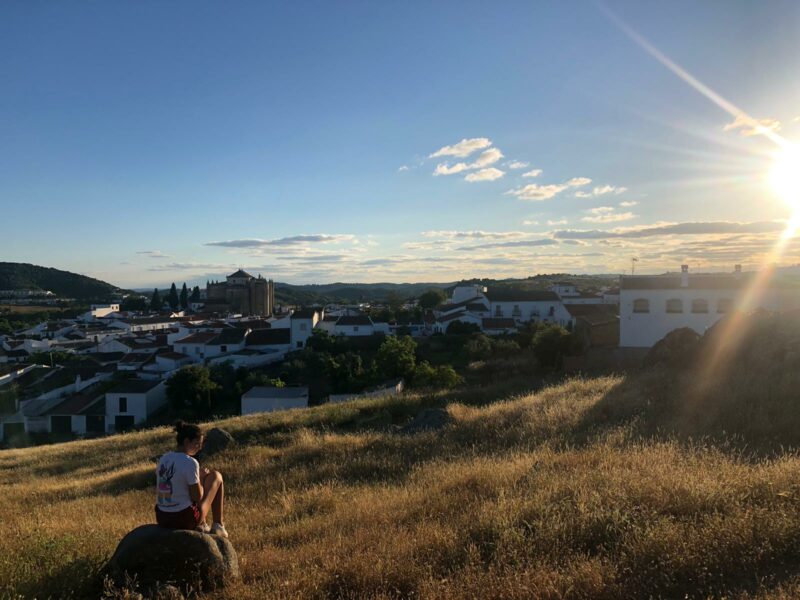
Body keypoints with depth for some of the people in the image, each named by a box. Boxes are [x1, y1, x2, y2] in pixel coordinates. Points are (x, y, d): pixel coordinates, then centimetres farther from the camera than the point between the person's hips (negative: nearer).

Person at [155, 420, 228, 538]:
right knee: (216, 476, 10)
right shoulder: (190, 462, -19)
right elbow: (197, 497, -14)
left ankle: (202, 525, 35)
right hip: (185, 519, -7)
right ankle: (218, 525, 18)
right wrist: (201, 477, 4)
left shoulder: (164, 459, 3)